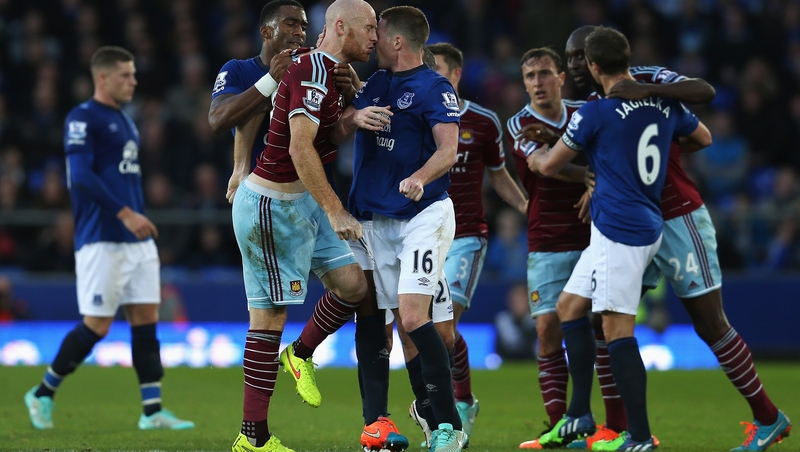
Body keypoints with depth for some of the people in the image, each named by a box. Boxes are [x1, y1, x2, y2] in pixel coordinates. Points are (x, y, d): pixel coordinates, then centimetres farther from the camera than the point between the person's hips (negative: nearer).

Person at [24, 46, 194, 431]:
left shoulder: (125, 122, 20)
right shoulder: (82, 119, -7)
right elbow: (81, 176, -18)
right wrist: (125, 214, -23)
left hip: (137, 238, 8)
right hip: (101, 239, -8)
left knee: (146, 318, 2)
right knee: (97, 324, -7)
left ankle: (152, 410, 2)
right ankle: (43, 394, 9)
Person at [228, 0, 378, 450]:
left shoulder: (329, 73, 10)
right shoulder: (313, 73, -20)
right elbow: (300, 148, -26)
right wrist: (335, 211, -25)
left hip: (301, 202, 9)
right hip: (271, 206, -9)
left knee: (352, 282, 3)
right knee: (271, 315, -5)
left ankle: (301, 354, 25)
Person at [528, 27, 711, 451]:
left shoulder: (596, 112, -12)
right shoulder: (665, 103, 8)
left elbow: (549, 165, 0)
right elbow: (703, 138, 28)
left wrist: (533, 157, 23)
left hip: (619, 232, -9)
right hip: (648, 227, 9)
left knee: (617, 329, -9)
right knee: (569, 306, 18)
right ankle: (579, 413, 19)